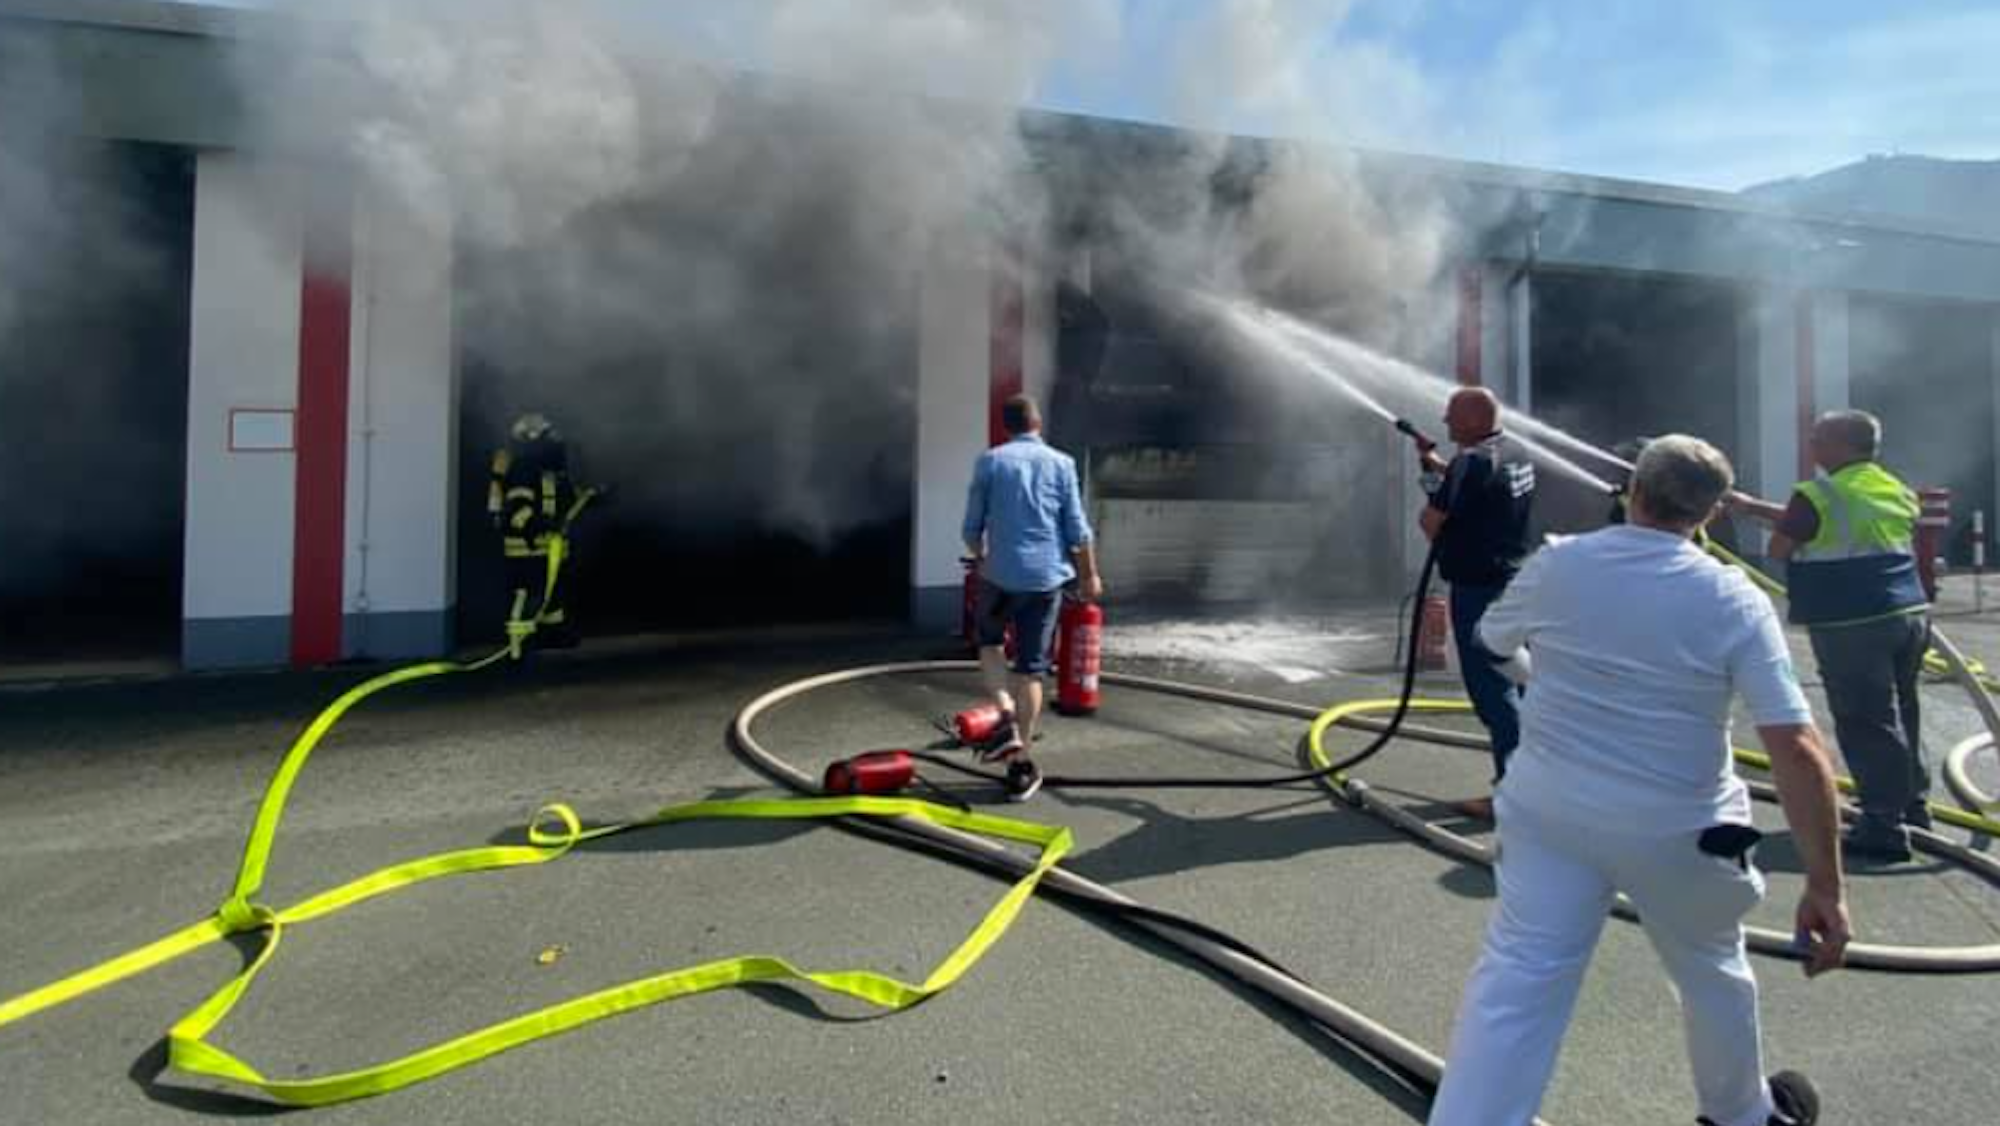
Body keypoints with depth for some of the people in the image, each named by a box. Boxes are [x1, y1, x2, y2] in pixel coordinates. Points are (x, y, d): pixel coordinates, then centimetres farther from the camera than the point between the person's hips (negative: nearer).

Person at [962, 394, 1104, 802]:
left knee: (989, 642, 24)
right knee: (1031, 668, 8)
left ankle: (1007, 719, 3)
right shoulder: (1061, 463, 3)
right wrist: (1089, 575, 13)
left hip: (1001, 574, -1)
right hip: (1047, 576, 1)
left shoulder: (989, 462, 1)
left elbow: (972, 527, 4)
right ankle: (1022, 765, 10)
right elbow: (1078, 530, 1)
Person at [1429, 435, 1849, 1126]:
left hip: (1549, 808, 1)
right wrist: (1825, 886, -10)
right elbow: (1797, 750, -16)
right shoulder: (1734, 600, -11)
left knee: (1515, 980, 1)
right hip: (1673, 829, 0)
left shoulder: (1556, 564, -6)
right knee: (1712, 971, 26)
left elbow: (1491, 640, 13)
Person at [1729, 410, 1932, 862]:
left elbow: (1779, 548, -4)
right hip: (1910, 613, 8)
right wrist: (1751, 507, 29)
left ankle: (1884, 827, 0)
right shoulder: (1895, 489, 14)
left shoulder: (1818, 495, -13)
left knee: (1866, 725, -3)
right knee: (1900, 715, 21)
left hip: (1854, 625, -8)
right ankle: (1914, 806, 33)